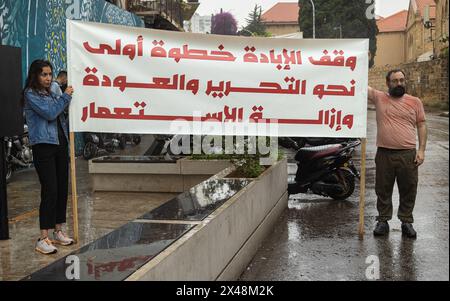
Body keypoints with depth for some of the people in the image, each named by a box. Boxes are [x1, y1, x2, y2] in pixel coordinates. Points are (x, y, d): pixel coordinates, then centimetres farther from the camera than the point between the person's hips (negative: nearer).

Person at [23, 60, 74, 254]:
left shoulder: (51, 94, 16)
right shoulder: (31, 94, -4)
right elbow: (50, 113, -13)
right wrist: (65, 96, -4)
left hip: (60, 145, 7)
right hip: (43, 146, -7)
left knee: (62, 189, 8)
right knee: (50, 191, -12)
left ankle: (58, 231, 18)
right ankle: (43, 239, -9)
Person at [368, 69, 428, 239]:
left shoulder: (415, 102, 6)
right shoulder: (379, 97, 4)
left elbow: (422, 125, 6)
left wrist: (422, 150, -2)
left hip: (408, 154, 0)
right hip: (384, 154, 0)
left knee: (408, 190, 8)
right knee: (383, 189, 9)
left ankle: (406, 222, 21)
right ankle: (383, 221, 22)